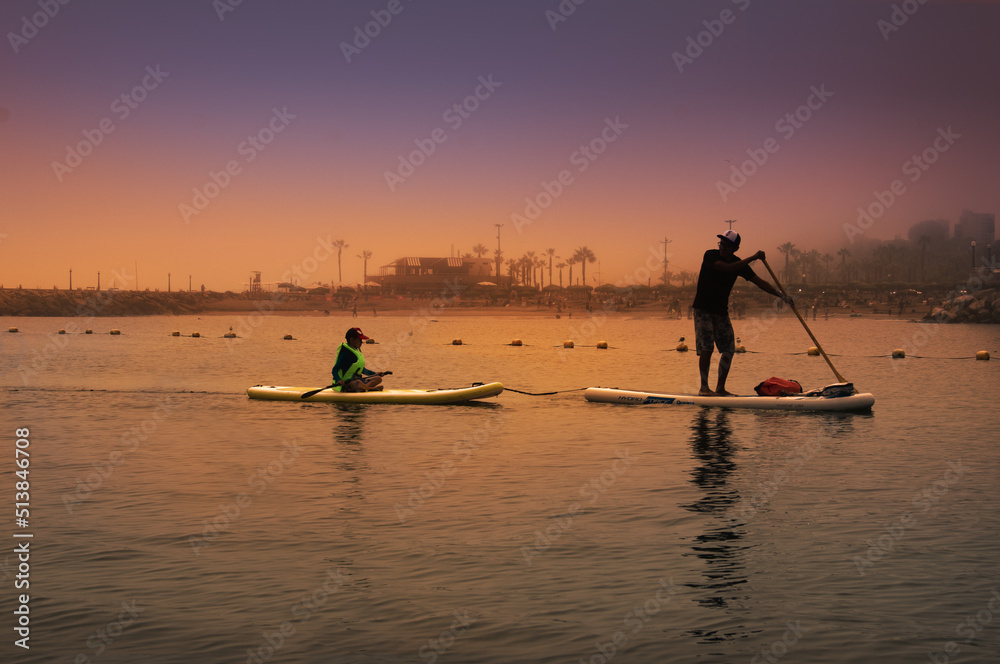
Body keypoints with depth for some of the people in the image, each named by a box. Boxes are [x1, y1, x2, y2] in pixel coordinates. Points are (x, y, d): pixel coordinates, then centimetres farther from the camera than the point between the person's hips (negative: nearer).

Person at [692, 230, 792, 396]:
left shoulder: (739, 264, 1)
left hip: (721, 311, 5)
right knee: (706, 348, -13)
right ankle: (704, 388, -6)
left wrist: (781, 296, -7)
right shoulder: (710, 255, -12)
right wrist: (753, 258, -28)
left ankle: (720, 388, 10)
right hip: (703, 309, -5)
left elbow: (758, 281, 1)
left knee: (729, 349, 0)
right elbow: (727, 268, -29)